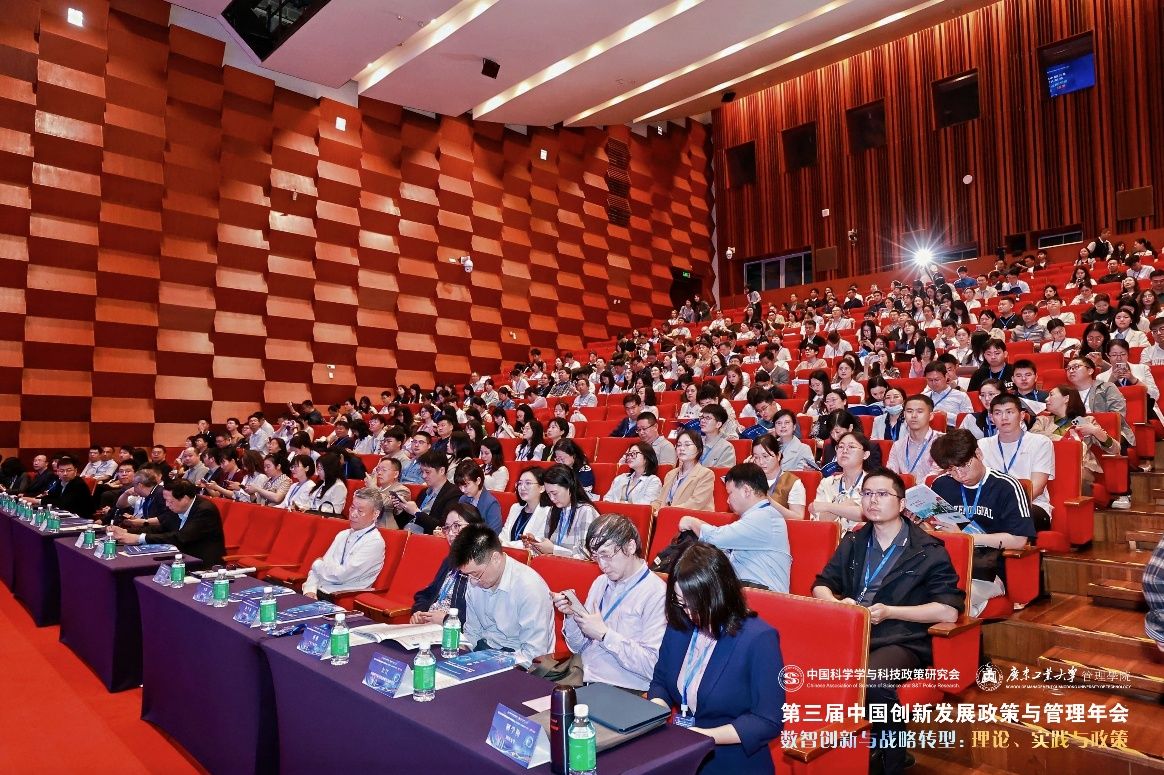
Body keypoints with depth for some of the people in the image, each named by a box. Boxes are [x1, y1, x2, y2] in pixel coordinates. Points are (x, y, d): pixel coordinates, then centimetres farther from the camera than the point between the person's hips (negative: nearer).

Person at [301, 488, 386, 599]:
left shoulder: (374, 542, -12)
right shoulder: (343, 535, 13)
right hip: (319, 590, 7)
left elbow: (341, 575, -15)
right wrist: (310, 590, -9)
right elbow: (316, 570, 10)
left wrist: (318, 564, 2)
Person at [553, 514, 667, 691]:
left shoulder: (656, 593, -12)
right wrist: (571, 615, -1)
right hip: (581, 680, 7)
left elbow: (654, 666, -18)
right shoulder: (601, 582, 13)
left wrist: (604, 634, -15)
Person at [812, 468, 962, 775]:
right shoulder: (852, 542, 16)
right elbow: (821, 585, 19)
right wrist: (837, 603, -5)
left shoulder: (928, 551, 2)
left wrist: (889, 612, -13)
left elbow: (949, 612, -6)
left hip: (901, 642, -4)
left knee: (873, 679, -37)